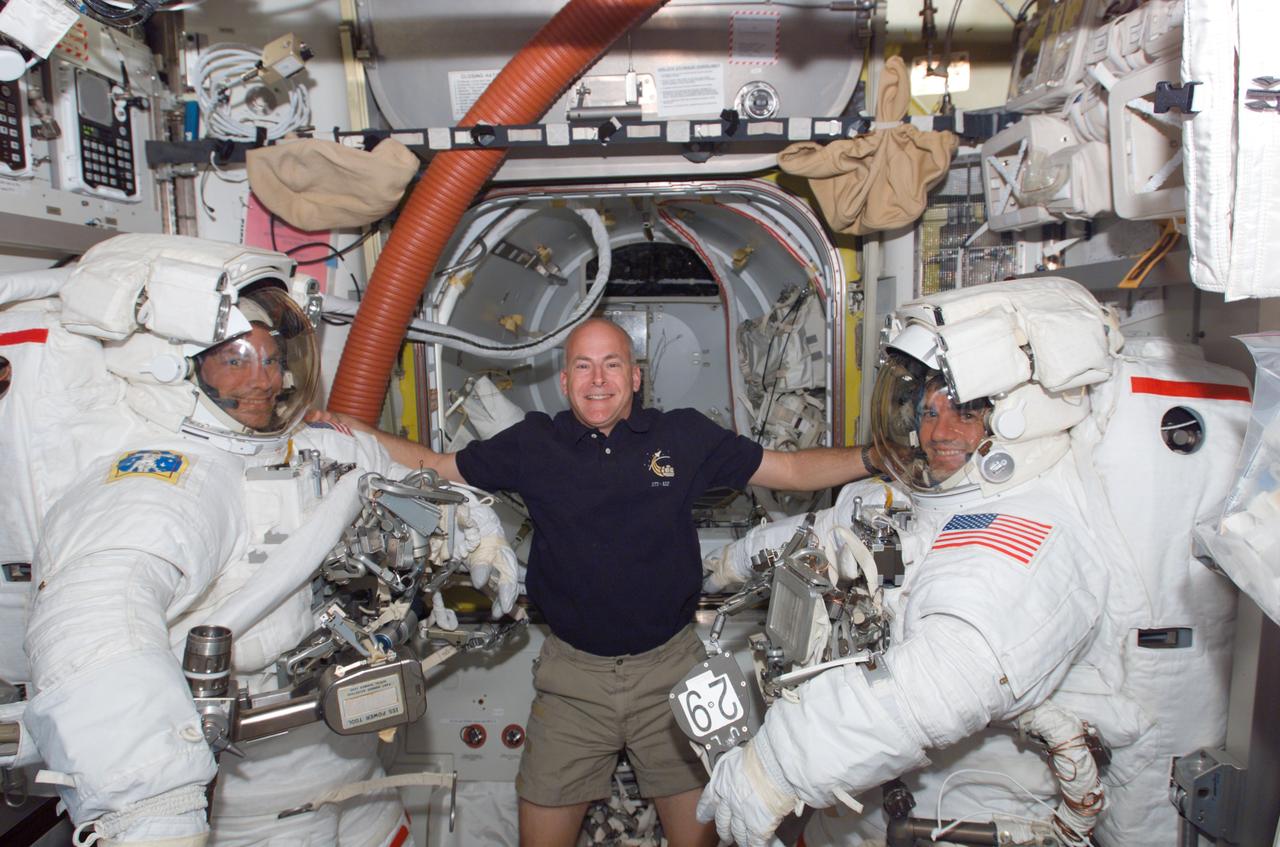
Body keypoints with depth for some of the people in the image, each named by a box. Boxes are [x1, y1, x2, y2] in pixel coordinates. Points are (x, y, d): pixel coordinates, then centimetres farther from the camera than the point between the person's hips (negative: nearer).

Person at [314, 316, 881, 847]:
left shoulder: (685, 436, 0)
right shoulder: (533, 445, 1)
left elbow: (793, 469, 4)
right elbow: (435, 466, 9)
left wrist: (874, 456, -7)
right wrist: (350, 430, -1)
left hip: (669, 668, 0)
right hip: (573, 676, 1)